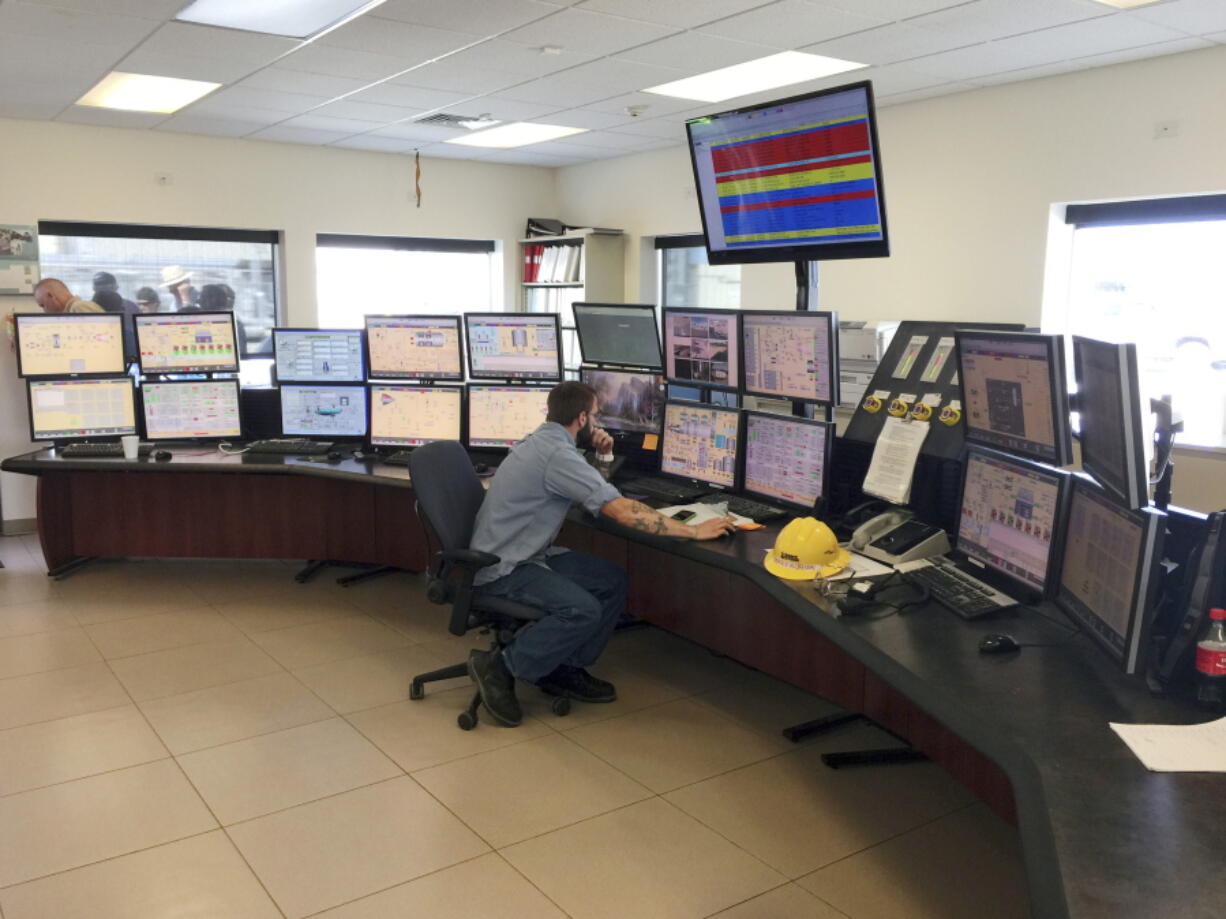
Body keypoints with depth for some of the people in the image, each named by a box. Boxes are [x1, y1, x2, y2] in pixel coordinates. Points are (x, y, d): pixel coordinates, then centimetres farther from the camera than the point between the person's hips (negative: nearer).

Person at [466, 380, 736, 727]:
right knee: (583, 610, -28)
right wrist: (695, 531, -22)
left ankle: (563, 670, 8)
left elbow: (585, 481, 29)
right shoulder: (557, 455, -22)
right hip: (502, 569, -10)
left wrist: (596, 444, 7)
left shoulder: (542, 440, 9)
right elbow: (624, 512, -27)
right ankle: (499, 667, -12)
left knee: (613, 581, 3)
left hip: (528, 555, 10)